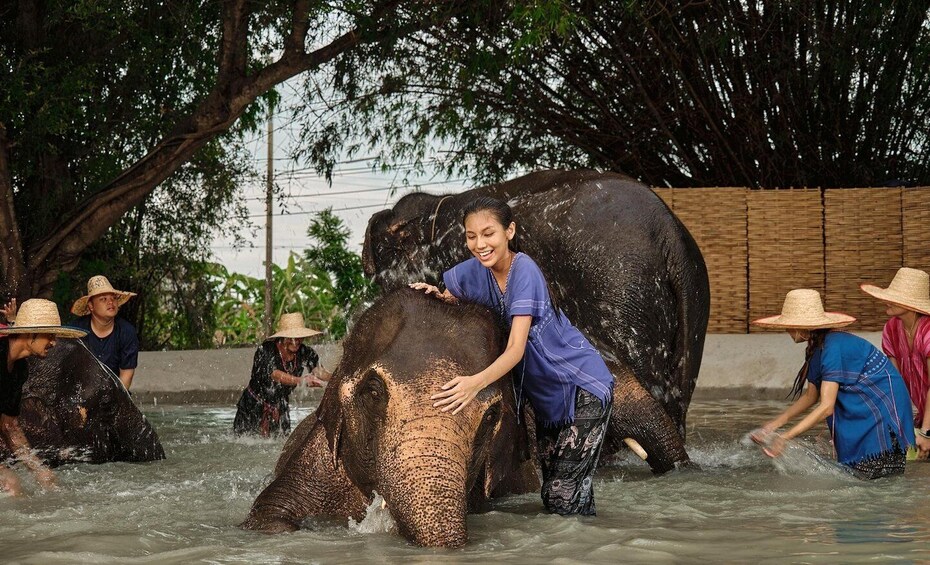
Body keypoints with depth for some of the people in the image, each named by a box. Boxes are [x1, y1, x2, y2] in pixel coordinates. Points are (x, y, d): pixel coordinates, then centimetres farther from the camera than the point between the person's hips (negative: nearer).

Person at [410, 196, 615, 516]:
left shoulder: (523, 271, -24)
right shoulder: (473, 272, -3)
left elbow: (516, 349, -33)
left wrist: (477, 382, -50)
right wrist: (436, 296, -14)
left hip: (583, 389, -8)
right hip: (547, 397, 8)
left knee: (565, 500, -12)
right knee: (552, 494, 13)